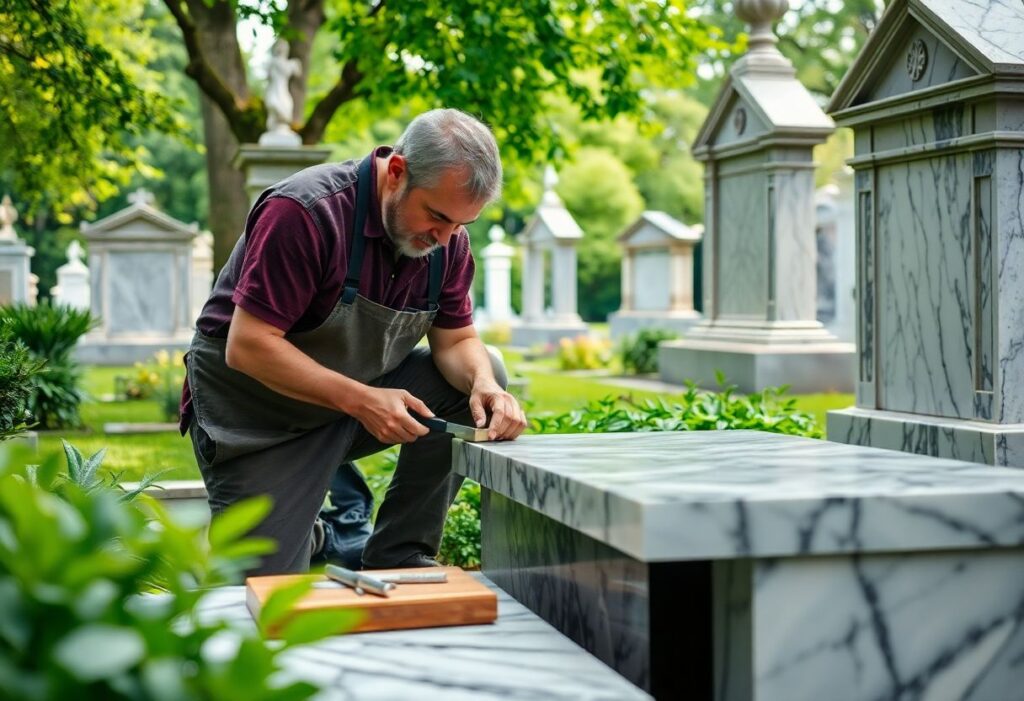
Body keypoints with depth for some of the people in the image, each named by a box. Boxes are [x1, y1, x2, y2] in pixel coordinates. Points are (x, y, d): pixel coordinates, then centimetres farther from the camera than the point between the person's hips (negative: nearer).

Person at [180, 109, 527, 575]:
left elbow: (455, 340, 0)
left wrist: (483, 384, -23)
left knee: (482, 376, -13)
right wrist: (360, 401, -34)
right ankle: (312, 534, 22)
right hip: (256, 414, -6)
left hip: (356, 393, 6)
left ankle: (397, 559, -3)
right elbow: (248, 346, -28)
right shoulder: (304, 213, -27)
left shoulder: (447, 237, -7)